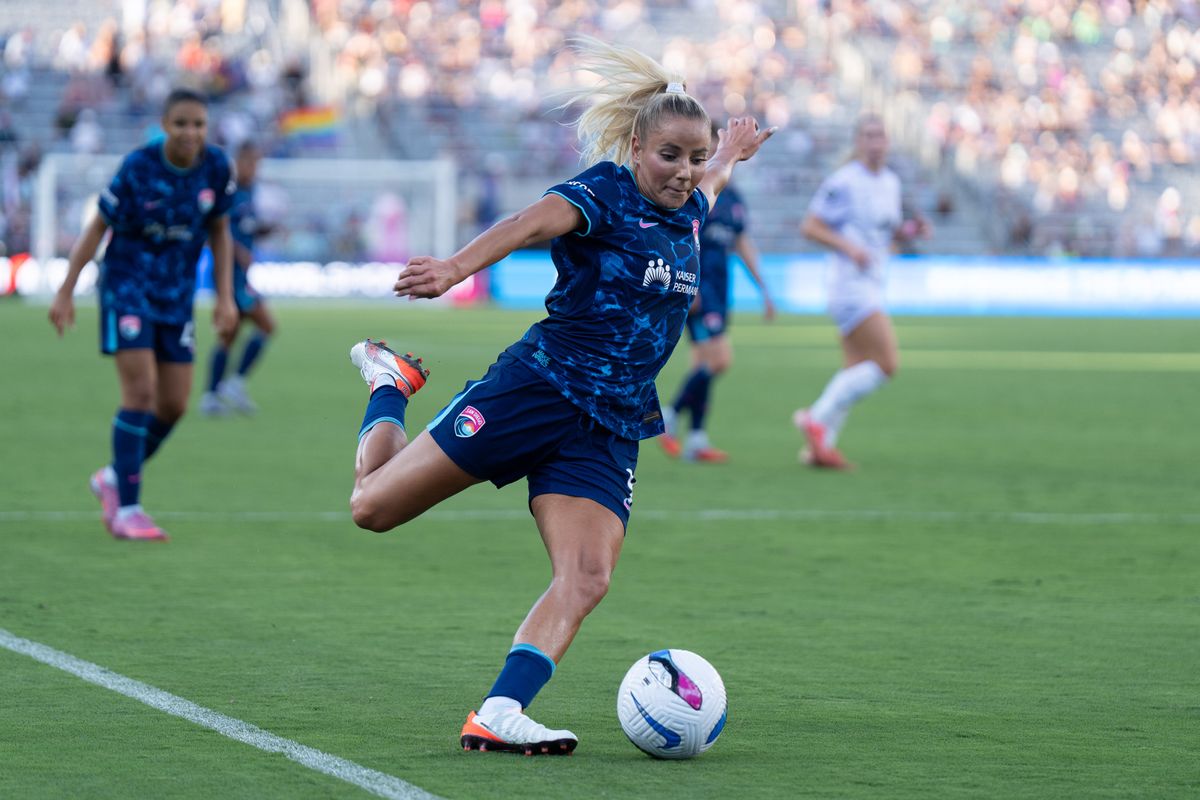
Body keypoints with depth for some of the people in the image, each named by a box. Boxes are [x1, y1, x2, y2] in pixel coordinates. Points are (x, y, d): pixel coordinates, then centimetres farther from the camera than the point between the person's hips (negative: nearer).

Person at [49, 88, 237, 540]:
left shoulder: (217, 169, -6)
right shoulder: (138, 168, -17)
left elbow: (218, 231, 9)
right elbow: (98, 227, -8)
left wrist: (225, 298, 5)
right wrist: (66, 292, -7)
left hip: (177, 297, 5)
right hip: (127, 287, -5)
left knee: (173, 406, 3)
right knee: (140, 391, -16)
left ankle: (114, 479, 27)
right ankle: (127, 510, -10)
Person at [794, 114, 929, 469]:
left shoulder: (891, 182, 14)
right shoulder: (843, 182, -12)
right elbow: (810, 226, -11)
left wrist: (908, 229, 4)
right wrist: (849, 247, -22)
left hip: (871, 286, 9)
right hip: (850, 283, -9)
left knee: (855, 371, 9)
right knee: (887, 363, -15)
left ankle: (819, 445, 12)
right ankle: (818, 419, -8)